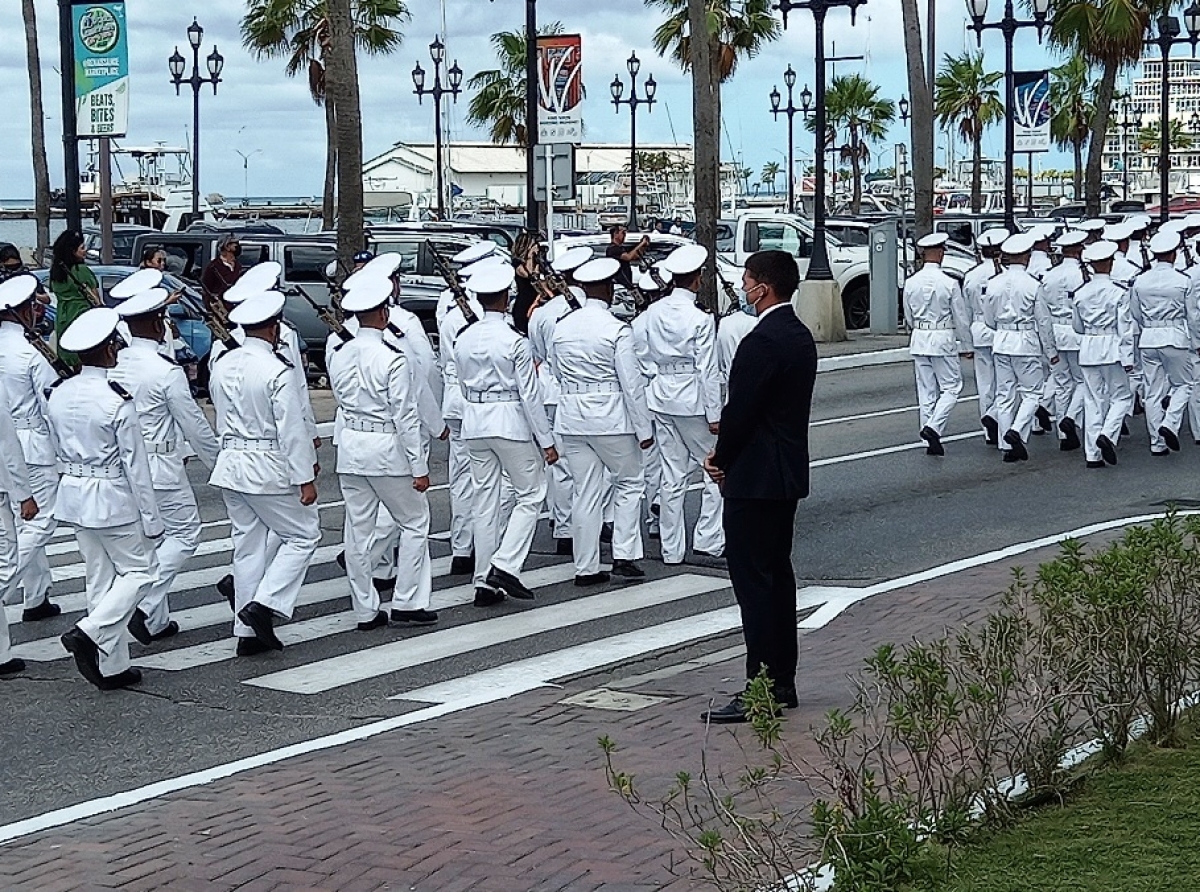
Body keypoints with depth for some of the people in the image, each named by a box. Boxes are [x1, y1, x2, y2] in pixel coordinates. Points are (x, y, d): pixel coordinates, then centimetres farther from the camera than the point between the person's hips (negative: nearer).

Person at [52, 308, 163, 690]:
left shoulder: (59, 394, 0)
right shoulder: (117, 401, -20)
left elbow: (59, 449, 11)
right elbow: (135, 464, -15)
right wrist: (151, 517, -9)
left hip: (74, 495, 7)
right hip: (113, 497, -7)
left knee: (100, 578, 13)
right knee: (139, 571, 8)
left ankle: (112, 666, 17)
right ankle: (89, 632, -9)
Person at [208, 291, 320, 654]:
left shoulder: (222, 365, 5)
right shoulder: (277, 371, -17)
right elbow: (292, 430, -16)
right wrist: (305, 479, -12)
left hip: (231, 464, 7)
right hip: (269, 468, -7)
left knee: (248, 543, 12)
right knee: (302, 535, 6)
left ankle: (248, 631, 14)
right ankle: (264, 604, -8)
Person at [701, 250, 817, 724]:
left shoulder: (762, 342, -20)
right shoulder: (800, 336, 12)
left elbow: (740, 410, -19)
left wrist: (722, 458, -1)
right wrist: (727, 455, 11)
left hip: (754, 478, -10)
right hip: (787, 475, 10)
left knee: (753, 581, -6)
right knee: (777, 575, 15)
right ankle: (782, 683, 21)